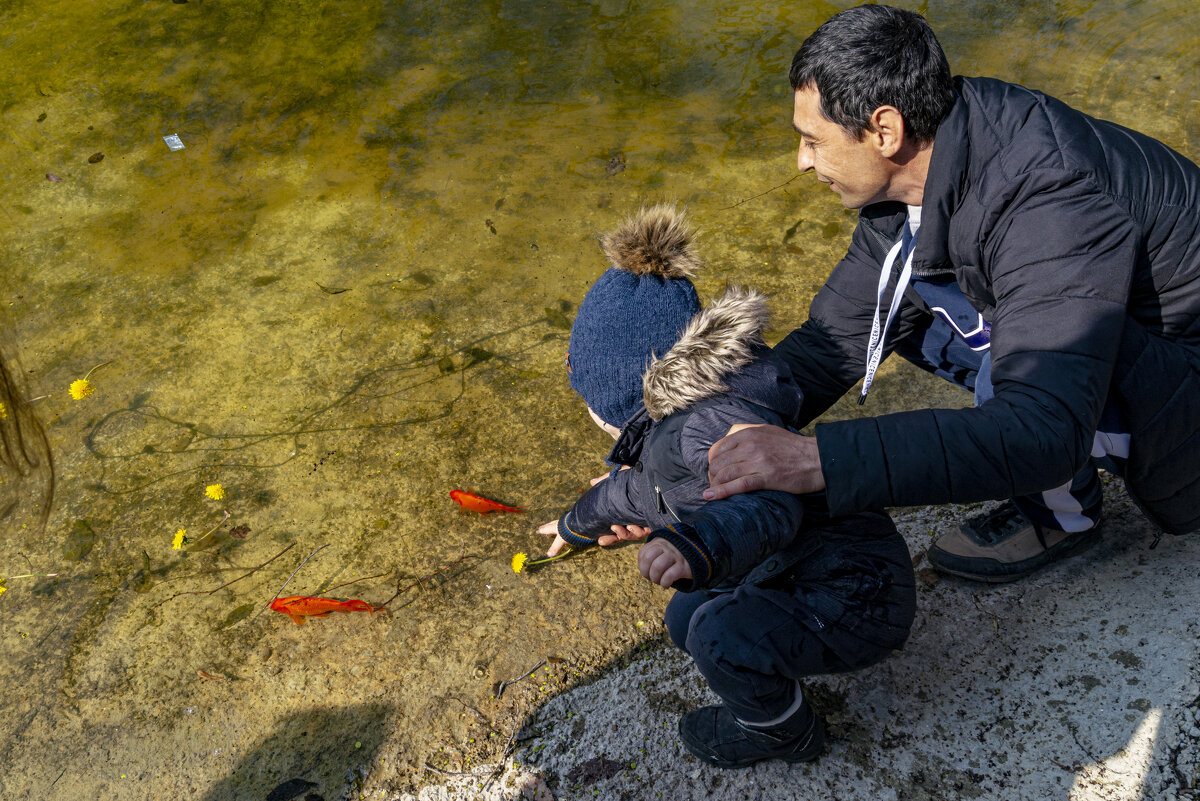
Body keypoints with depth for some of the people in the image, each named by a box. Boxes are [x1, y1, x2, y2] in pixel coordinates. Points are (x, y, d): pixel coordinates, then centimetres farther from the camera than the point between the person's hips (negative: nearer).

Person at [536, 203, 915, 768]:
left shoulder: (706, 425, -26)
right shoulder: (666, 430, 9)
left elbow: (769, 505, -42)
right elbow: (634, 487, 30)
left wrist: (700, 548, -61)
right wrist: (576, 525, 48)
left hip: (857, 599, -10)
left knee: (722, 635, -30)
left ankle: (785, 732, 0)